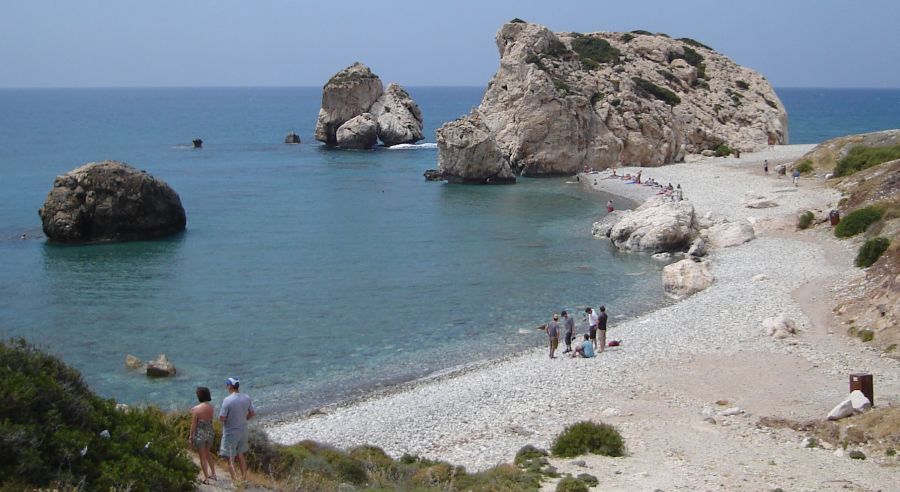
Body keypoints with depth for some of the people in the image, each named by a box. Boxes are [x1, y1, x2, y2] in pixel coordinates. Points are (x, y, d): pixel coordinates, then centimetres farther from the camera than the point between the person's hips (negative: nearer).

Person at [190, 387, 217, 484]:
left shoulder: (195, 409, -20)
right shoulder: (211, 407, -5)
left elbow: (193, 425, -13)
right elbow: (210, 420, 7)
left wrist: (191, 436, -4)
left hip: (200, 434, -5)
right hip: (210, 432, 5)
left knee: (202, 456, 11)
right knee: (207, 453, 27)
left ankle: (206, 479, 19)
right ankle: (213, 474, 33)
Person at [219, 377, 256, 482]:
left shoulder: (227, 400, -23)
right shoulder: (246, 398, -5)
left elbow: (221, 418, -21)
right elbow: (252, 413, 5)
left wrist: (227, 418, 0)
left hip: (230, 432, -6)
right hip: (243, 430, 6)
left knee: (230, 459, 4)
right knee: (240, 454, 24)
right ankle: (244, 477, 31)